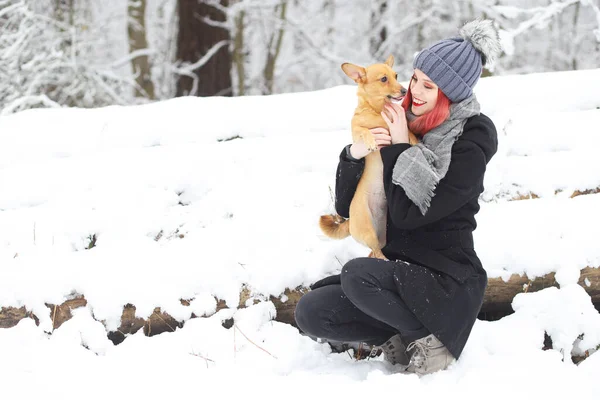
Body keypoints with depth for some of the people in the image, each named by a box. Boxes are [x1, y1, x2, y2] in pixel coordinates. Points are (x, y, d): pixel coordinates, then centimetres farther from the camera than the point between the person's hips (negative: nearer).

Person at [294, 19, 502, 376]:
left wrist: (402, 149, -14)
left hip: (448, 282, -7)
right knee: (311, 313, -9)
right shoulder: (400, 124, 5)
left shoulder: (471, 140, -11)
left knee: (358, 274, -31)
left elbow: (410, 212, -19)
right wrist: (355, 155, -13)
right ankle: (401, 337, 7)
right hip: (399, 270, 7)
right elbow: (346, 207, 4)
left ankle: (433, 338, -8)